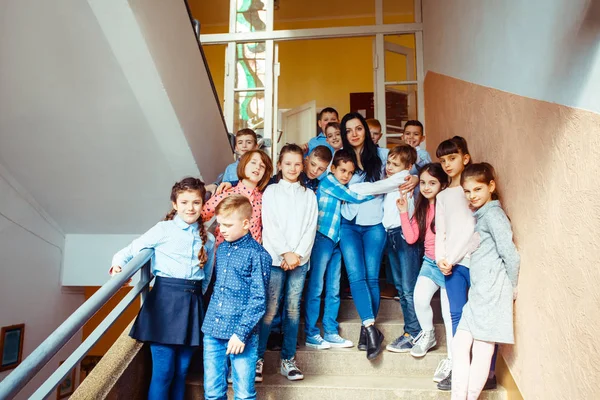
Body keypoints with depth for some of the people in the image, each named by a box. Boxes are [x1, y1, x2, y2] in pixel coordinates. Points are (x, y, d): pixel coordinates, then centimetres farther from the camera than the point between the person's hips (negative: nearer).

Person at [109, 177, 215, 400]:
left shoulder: (208, 239, 9)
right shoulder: (163, 229, -1)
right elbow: (131, 250, 0)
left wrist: (196, 295, 8)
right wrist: (118, 264, -17)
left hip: (192, 303, 4)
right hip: (165, 298, -3)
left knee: (181, 370, 11)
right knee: (163, 370, -1)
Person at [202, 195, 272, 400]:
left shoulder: (257, 255, -12)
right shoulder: (221, 249, 8)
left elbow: (259, 300, -13)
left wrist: (241, 333, -16)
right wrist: (210, 322, 12)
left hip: (241, 334, -5)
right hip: (213, 331, 6)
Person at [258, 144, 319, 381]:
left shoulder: (309, 195, 14)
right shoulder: (271, 192, 7)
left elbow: (311, 228, 6)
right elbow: (269, 226, -2)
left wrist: (299, 254, -7)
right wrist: (286, 253, -10)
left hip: (300, 259, 2)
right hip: (275, 258, -2)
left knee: (293, 308, 4)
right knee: (271, 308, -5)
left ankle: (288, 360, 12)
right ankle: (258, 357, 6)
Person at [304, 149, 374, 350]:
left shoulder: (343, 191, 19)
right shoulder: (328, 181, -3)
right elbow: (355, 197, -8)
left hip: (336, 241, 8)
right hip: (322, 238, -7)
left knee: (334, 290, 9)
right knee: (316, 288, -2)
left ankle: (331, 333, 17)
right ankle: (311, 335, 6)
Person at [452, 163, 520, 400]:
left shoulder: (492, 214, -9)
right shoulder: (479, 214, 18)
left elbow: (511, 256, -14)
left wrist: (511, 288, -4)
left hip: (492, 292, -9)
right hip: (479, 292, 9)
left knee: (482, 349, -3)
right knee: (460, 344, 9)